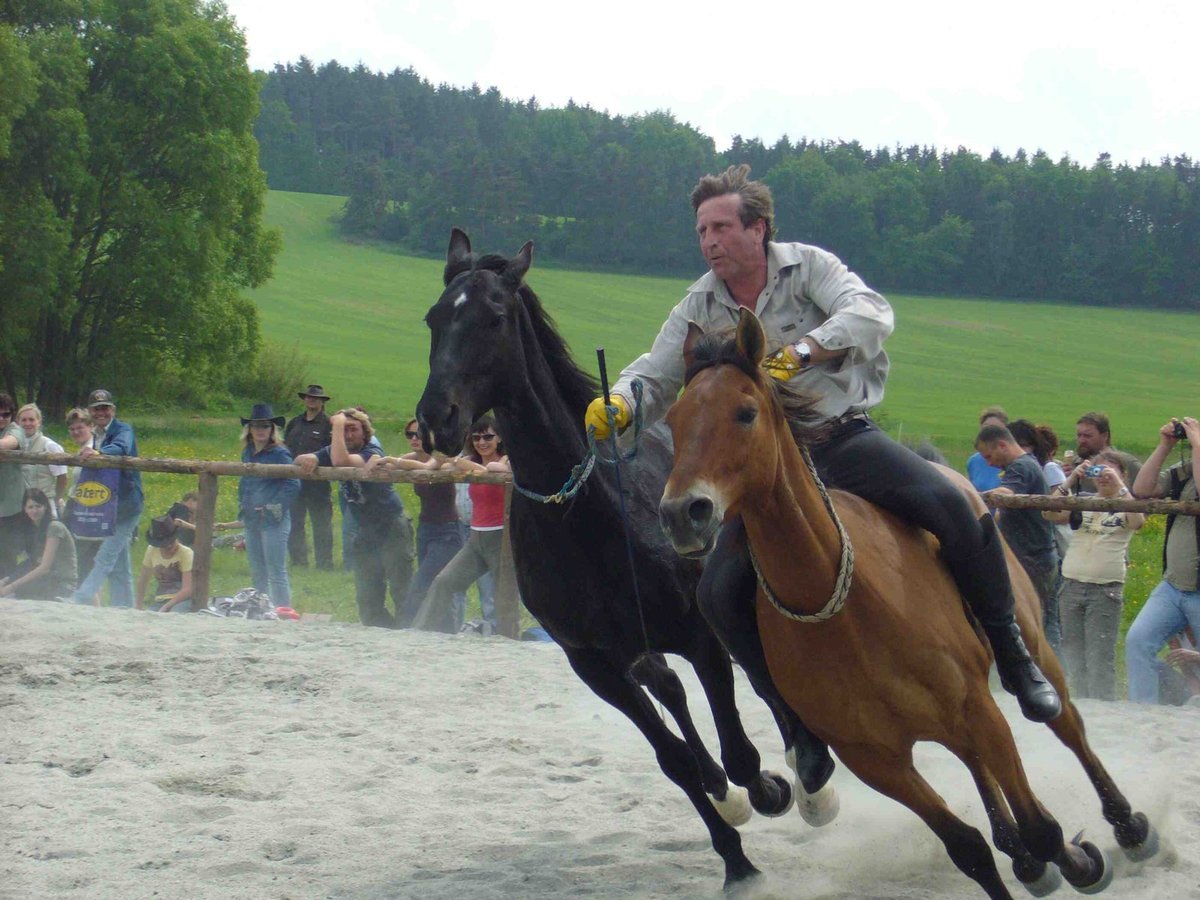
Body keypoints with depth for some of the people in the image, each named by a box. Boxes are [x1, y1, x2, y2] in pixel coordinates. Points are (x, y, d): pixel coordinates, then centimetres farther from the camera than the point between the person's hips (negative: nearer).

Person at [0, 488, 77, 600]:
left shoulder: (54, 527, -11)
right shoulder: (31, 529, 14)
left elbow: (45, 567, -18)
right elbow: (30, 566, 9)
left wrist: (12, 586, -22)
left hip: (63, 585, -7)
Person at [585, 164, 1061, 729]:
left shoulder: (808, 266, -4)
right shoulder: (698, 309, 4)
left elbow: (871, 313, -21)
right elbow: (654, 380, 1)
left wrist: (803, 350, -38)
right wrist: (618, 404, -24)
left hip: (844, 437, -2)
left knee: (954, 509, -25)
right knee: (720, 592, -15)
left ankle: (1011, 654, -8)